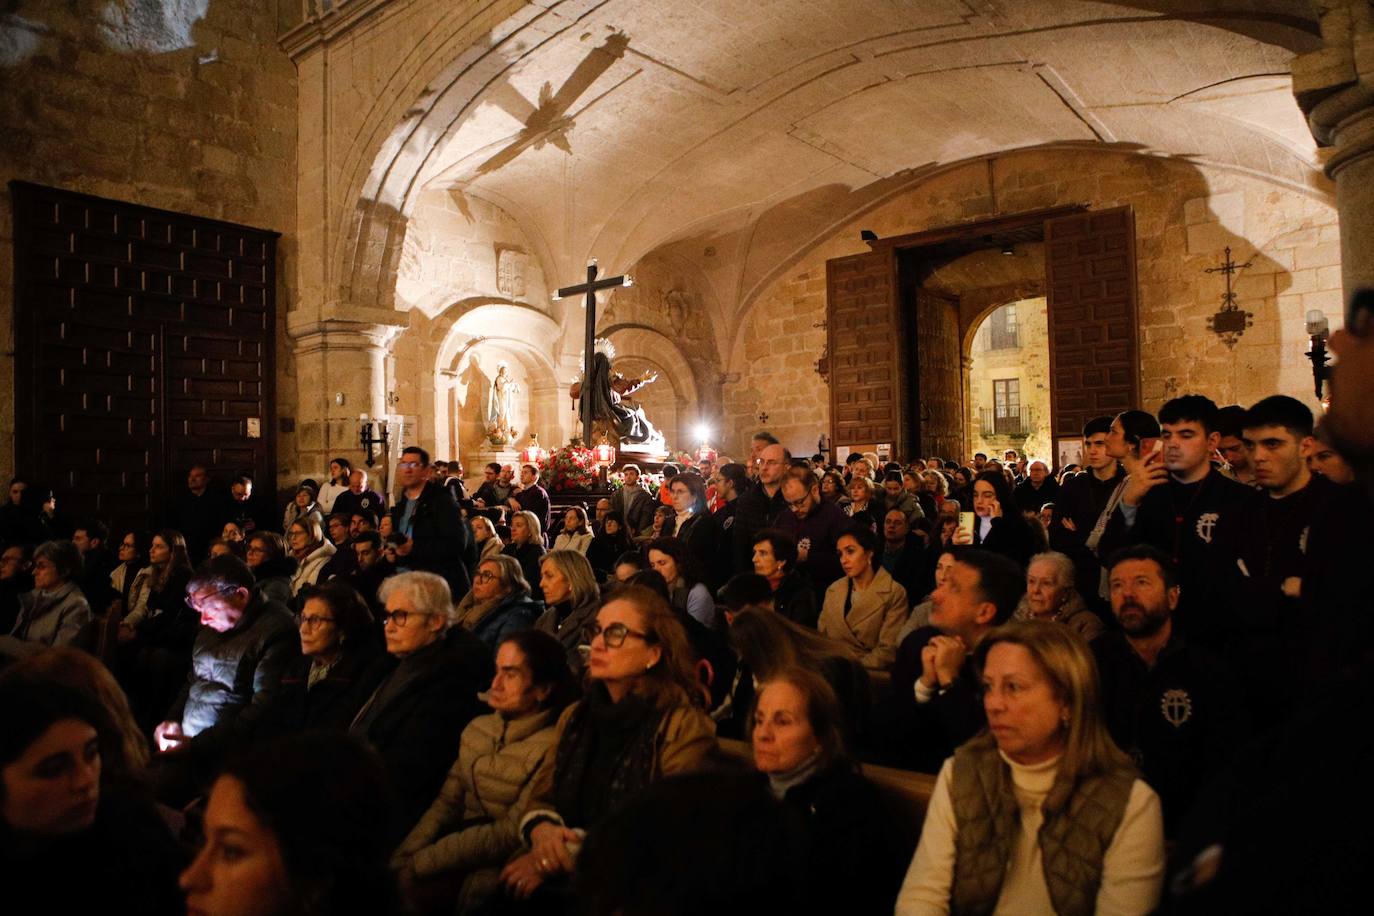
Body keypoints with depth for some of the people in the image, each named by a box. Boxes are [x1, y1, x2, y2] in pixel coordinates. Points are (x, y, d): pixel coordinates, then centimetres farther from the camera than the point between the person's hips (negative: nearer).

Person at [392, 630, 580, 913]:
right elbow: (446, 804, 6)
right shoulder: (478, 728, 8)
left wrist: (420, 864, -16)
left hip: (496, 872, -6)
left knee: (403, 892, -23)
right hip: (457, 854, 6)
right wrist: (402, 859, -9)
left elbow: (512, 833, -16)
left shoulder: (550, 747, -14)